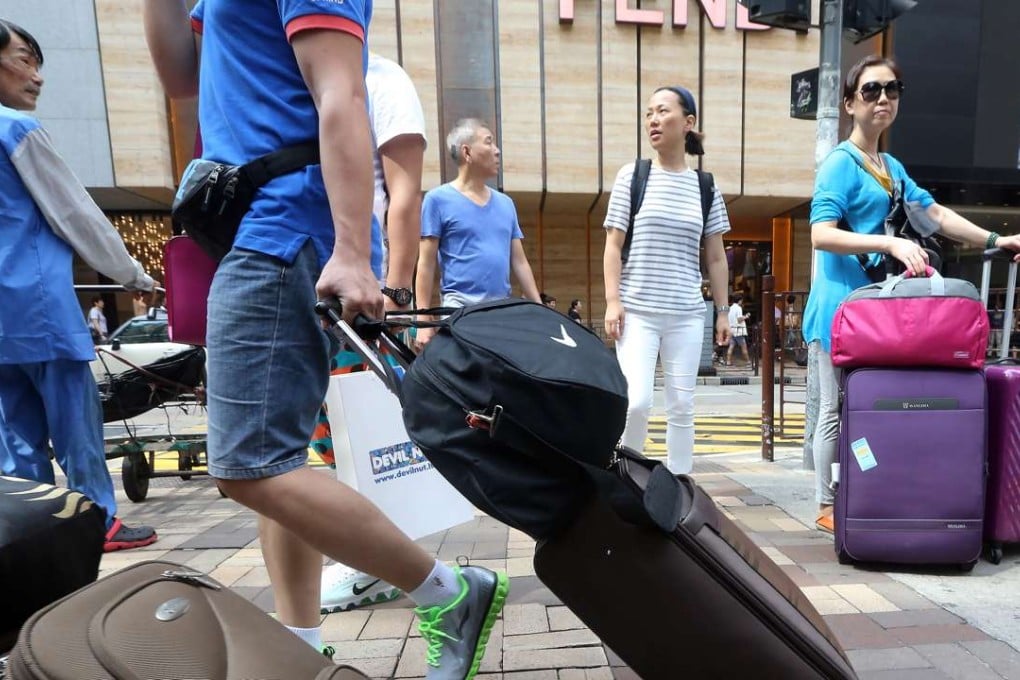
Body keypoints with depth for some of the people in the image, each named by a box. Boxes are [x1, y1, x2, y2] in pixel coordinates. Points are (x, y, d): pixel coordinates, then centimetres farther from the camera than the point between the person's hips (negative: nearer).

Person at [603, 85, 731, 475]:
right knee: (636, 401, -11)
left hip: (687, 314, 3)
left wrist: (723, 312, 8)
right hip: (637, 311, -2)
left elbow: (716, 257, 12)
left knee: (682, 405, 7)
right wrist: (613, 301, -9)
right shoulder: (632, 176, 3)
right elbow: (613, 246, 0)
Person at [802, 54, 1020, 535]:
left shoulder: (892, 167, 17)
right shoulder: (840, 163, -7)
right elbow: (821, 235, -18)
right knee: (838, 410, -2)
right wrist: (891, 243, -24)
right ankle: (827, 508, 10)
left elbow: (936, 213, 24)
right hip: (843, 301, -8)